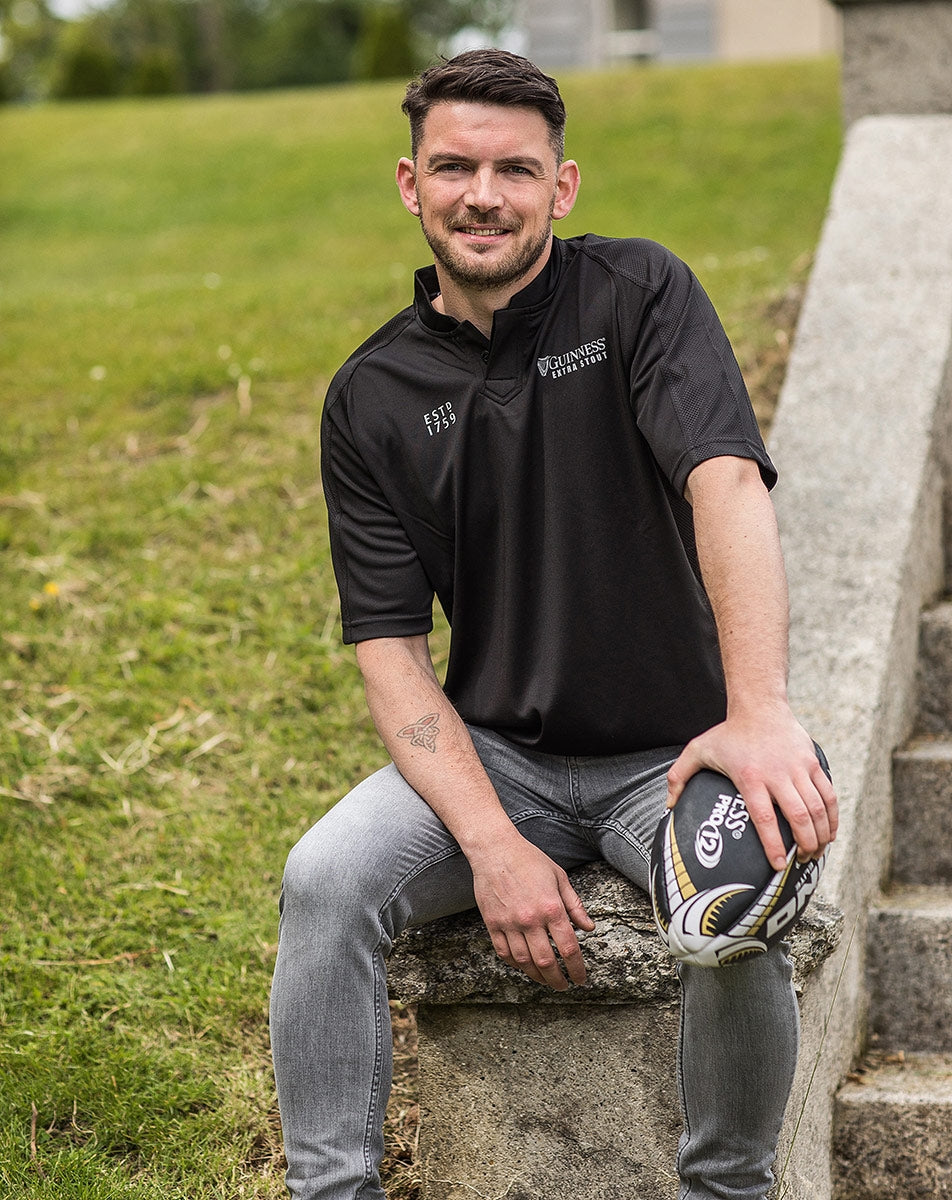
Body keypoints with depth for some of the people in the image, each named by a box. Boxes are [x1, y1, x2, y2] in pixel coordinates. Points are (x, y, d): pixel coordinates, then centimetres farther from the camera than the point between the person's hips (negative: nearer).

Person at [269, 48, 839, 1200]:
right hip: (490, 753, 2)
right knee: (325, 878, -24)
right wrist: (491, 843, -20)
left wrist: (760, 710, -41)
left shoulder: (637, 294, -7)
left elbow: (728, 480, -24)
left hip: (668, 752, -2)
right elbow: (391, 649, -4)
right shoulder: (373, 396, 1)